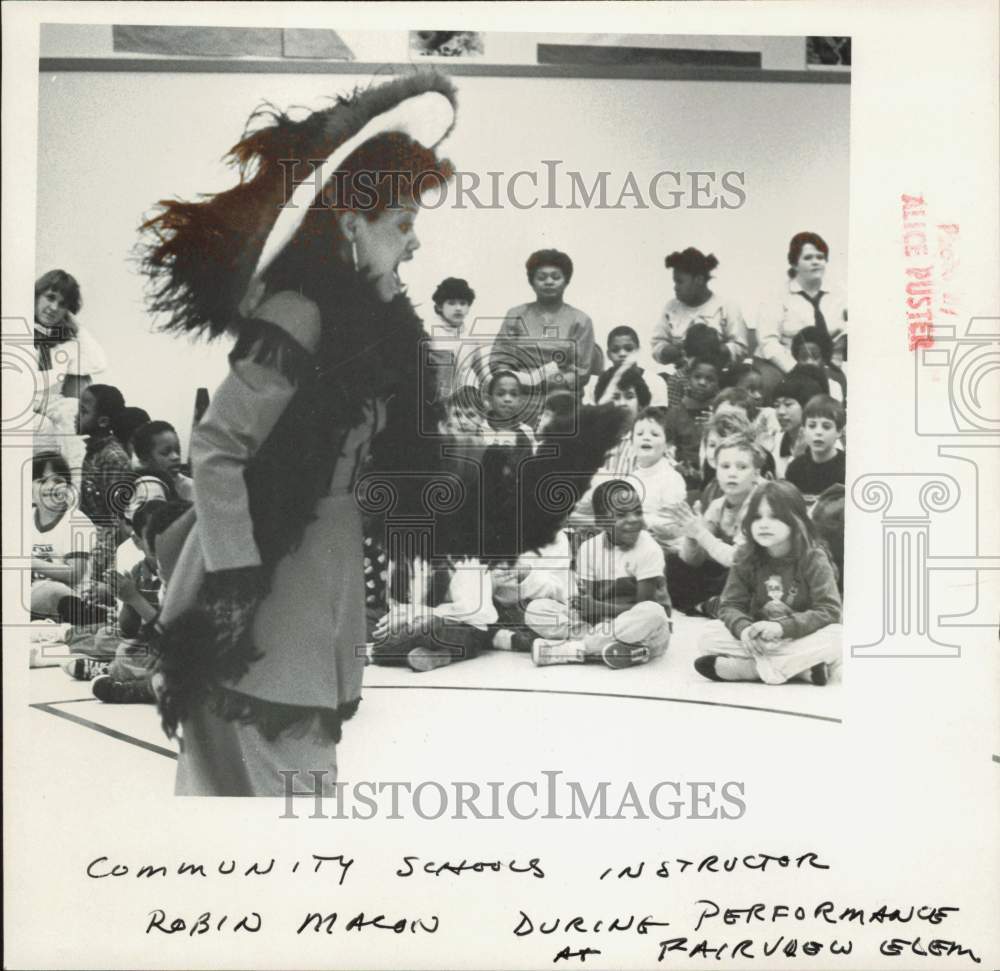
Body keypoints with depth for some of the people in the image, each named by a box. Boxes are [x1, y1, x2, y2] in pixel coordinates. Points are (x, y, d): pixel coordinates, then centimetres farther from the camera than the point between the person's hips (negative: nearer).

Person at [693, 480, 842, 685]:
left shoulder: (814, 558, -12)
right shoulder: (746, 558, -3)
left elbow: (829, 610, -18)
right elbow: (730, 605, -4)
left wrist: (782, 627, -31)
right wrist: (744, 629, -28)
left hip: (802, 638, -2)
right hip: (759, 640, 3)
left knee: (838, 636, -33)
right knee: (708, 637, -20)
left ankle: (742, 667, -31)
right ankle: (801, 667, -25)